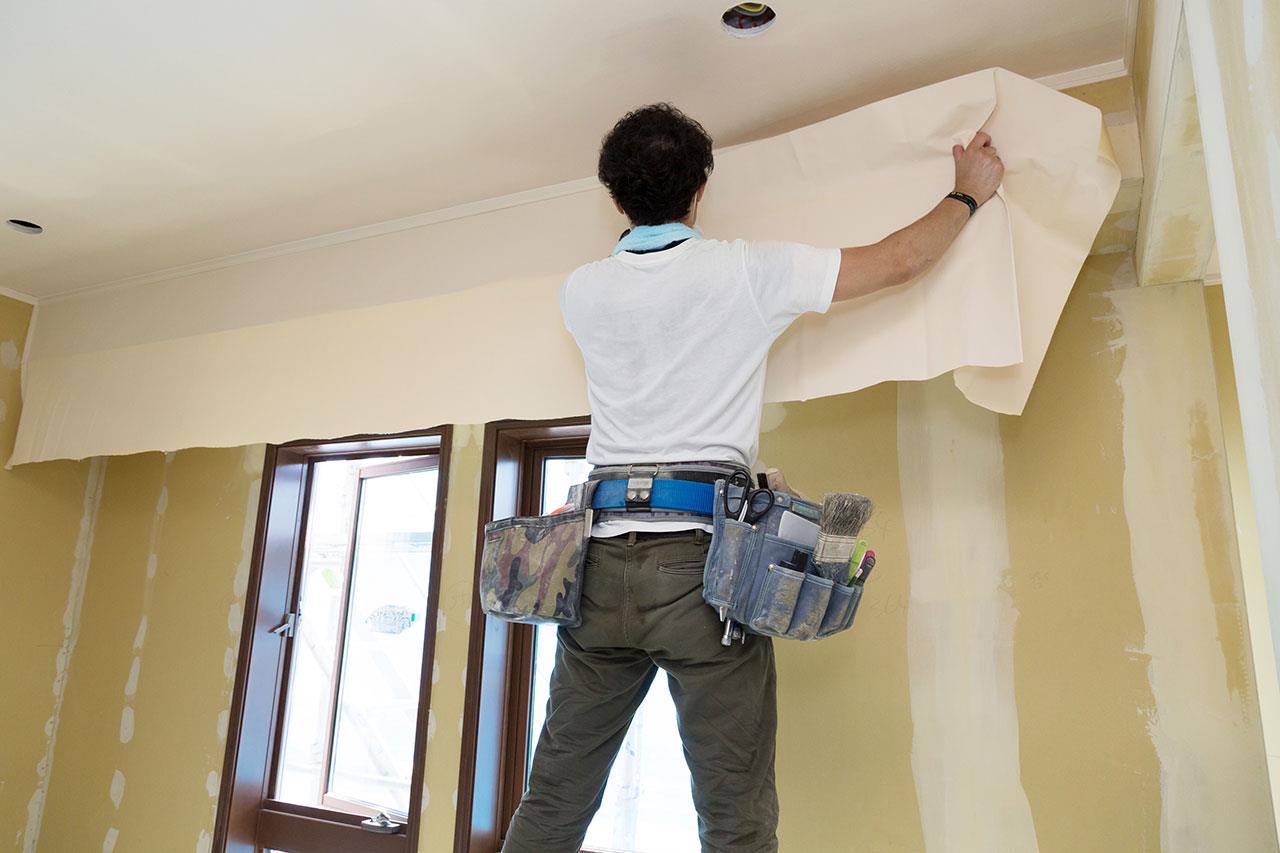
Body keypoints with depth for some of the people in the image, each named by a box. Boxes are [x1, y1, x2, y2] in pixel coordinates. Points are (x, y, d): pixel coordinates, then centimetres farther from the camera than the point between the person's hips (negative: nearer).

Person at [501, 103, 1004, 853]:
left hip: (602, 559, 4)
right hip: (702, 556, -3)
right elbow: (897, 262, 9)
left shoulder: (582, 291, 10)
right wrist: (969, 192, 27)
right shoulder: (744, 271, 0)